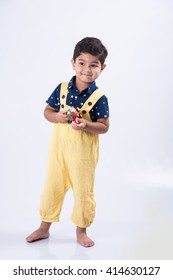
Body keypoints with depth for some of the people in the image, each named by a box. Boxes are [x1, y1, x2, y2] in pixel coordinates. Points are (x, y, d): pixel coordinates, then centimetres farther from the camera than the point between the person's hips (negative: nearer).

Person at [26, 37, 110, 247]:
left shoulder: (99, 97, -10)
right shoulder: (62, 89, -2)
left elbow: (104, 127, -9)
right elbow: (47, 111, 5)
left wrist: (86, 125, -26)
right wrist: (57, 117, -16)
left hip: (84, 151, -3)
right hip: (59, 146, 3)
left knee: (83, 190, 10)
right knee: (52, 186, 14)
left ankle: (81, 231, 29)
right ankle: (44, 228, 31)